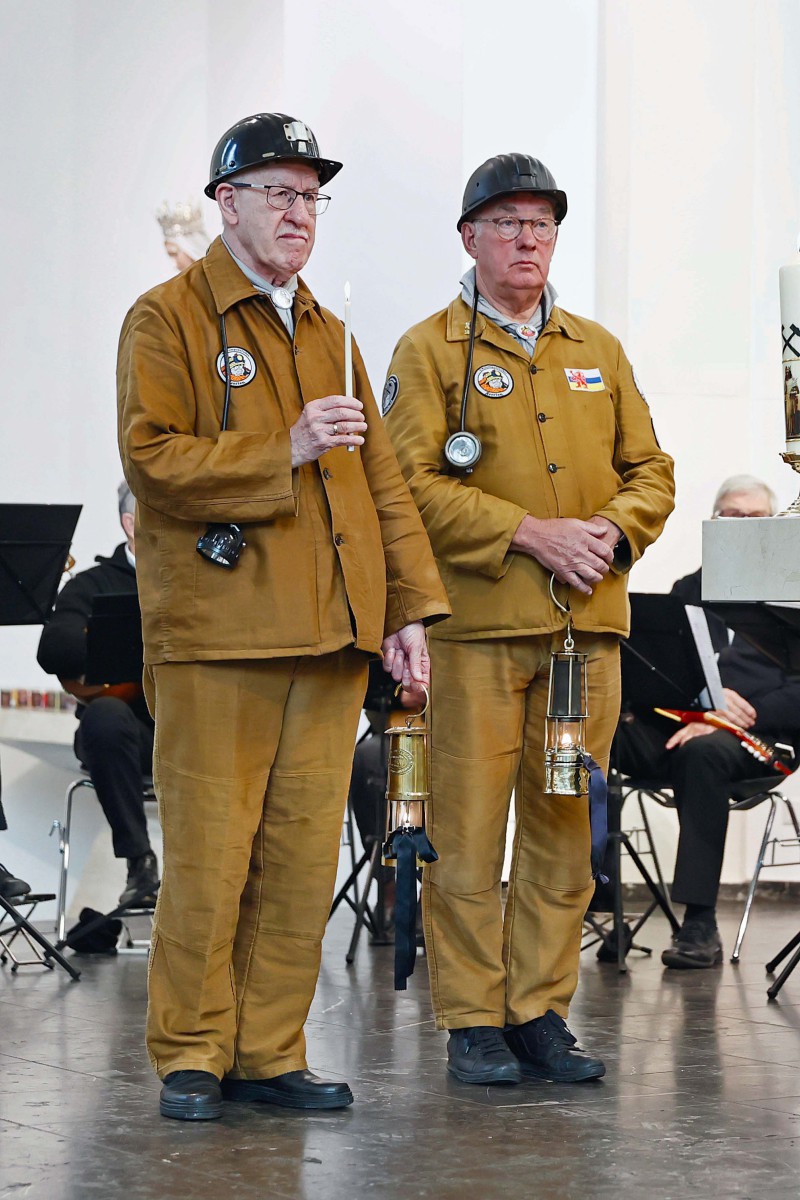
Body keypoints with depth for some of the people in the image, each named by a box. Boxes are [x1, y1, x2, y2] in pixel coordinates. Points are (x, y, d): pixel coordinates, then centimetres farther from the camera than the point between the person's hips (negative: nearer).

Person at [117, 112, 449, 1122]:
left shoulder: (326, 334, 21)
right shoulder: (167, 318, 1)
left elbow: (379, 478, 20)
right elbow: (152, 459, -11)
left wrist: (410, 604, 11)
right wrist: (285, 451, -16)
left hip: (330, 634, 6)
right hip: (216, 630, -6)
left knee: (305, 857, 5)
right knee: (209, 856, -4)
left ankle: (269, 1053, 13)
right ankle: (192, 1057, 7)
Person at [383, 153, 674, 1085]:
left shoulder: (596, 351, 17)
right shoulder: (430, 351, 1)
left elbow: (650, 469, 17)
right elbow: (412, 483, -9)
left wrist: (613, 532, -4)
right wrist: (530, 533, -16)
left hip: (588, 623, 5)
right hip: (477, 623, -5)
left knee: (563, 828, 6)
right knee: (469, 828, -4)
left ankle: (540, 1011, 14)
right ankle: (472, 1023, 4)